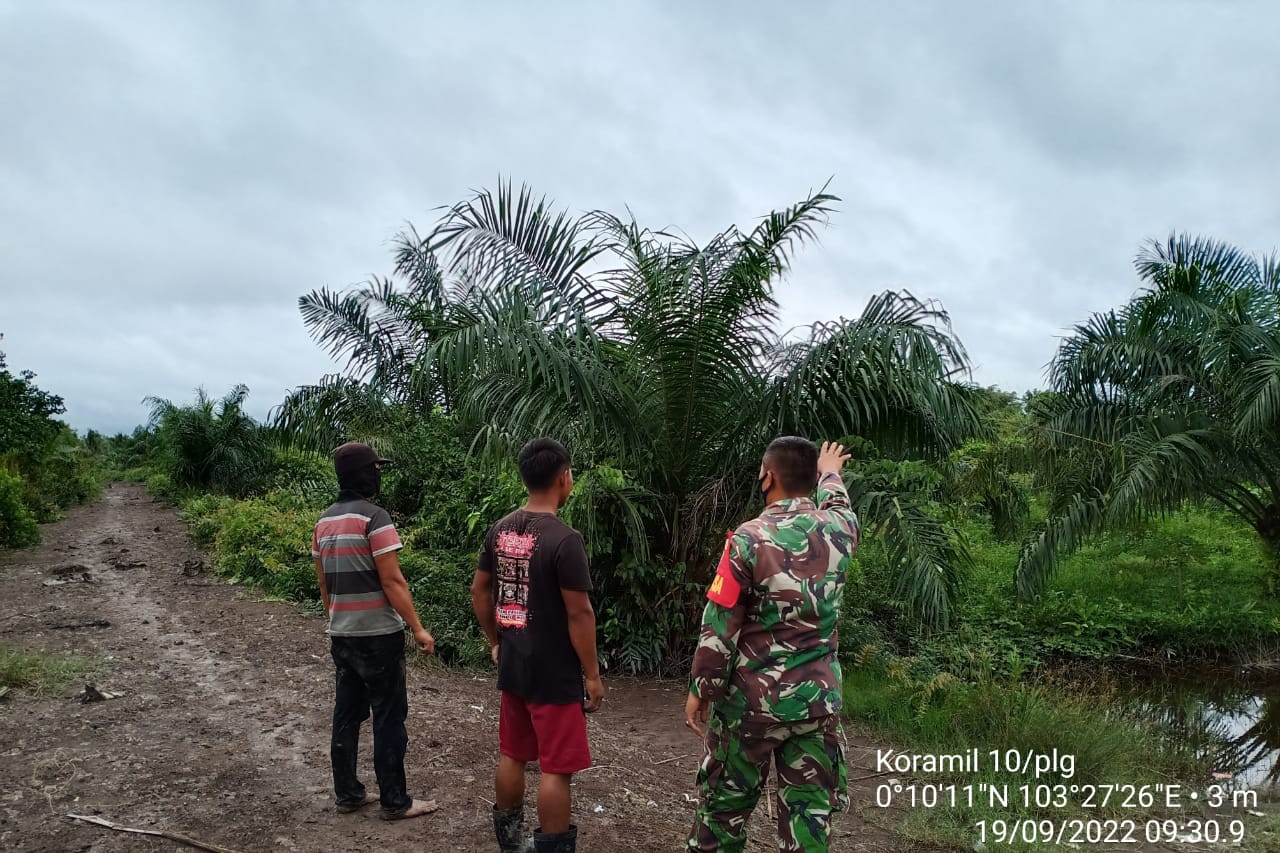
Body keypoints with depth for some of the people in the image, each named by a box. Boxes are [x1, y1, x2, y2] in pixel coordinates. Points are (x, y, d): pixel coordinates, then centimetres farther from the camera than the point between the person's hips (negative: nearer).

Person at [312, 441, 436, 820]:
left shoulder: (325, 521, 8)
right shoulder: (374, 518, -16)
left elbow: (323, 582, 15)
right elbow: (392, 581, -19)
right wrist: (418, 629, -14)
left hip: (342, 635, 8)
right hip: (378, 636, -8)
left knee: (346, 714, 15)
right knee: (388, 719, 2)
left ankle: (347, 793, 24)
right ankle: (395, 801, 10)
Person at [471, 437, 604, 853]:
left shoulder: (500, 531, 2)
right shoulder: (564, 539, -21)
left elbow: (479, 592, 11)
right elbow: (579, 613, -19)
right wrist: (592, 674, -10)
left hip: (512, 667, 8)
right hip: (554, 674, -7)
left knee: (512, 755, 20)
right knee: (556, 768, 4)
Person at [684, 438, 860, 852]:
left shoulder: (749, 539, -15)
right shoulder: (839, 528, -3)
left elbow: (719, 628, -13)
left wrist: (700, 690, -2)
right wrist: (830, 473, 44)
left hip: (752, 698, -3)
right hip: (819, 698, 3)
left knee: (725, 800, 14)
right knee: (809, 810, 10)